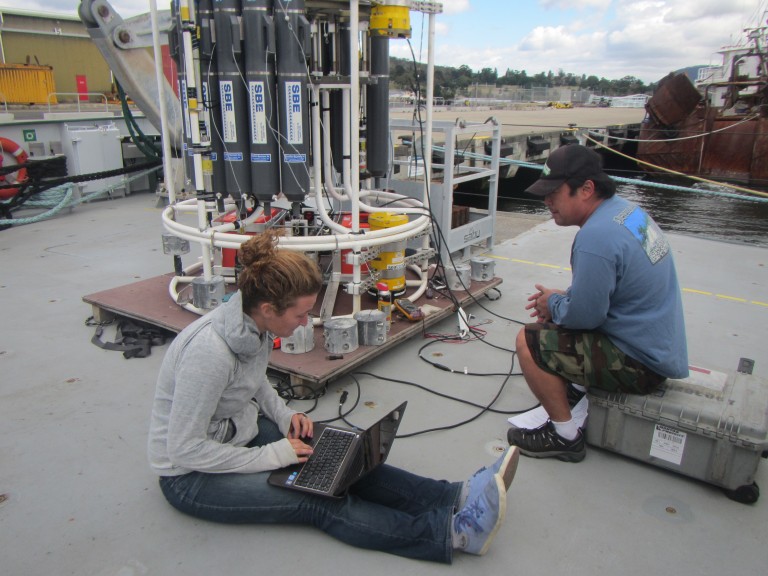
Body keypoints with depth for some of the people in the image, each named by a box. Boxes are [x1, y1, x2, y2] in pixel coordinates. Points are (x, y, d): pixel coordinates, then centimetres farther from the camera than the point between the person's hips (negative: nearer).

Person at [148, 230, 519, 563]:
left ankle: (458, 496, -19)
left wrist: (285, 417, -3)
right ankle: (452, 531, -30)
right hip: (192, 474, -7)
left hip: (242, 433, 8)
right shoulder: (210, 350, -33)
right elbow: (185, 450, -26)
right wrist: (271, 456, -23)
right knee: (319, 503, -23)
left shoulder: (256, 325, -7)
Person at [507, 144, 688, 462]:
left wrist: (554, 304, -4)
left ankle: (565, 437, 1)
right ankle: (577, 389, 30)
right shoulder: (625, 209, 3)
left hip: (641, 363, -10)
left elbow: (584, 315, -24)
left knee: (529, 341, -12)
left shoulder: (595, 237, -29)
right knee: (552, 320, 22)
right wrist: (564, 296, 7)